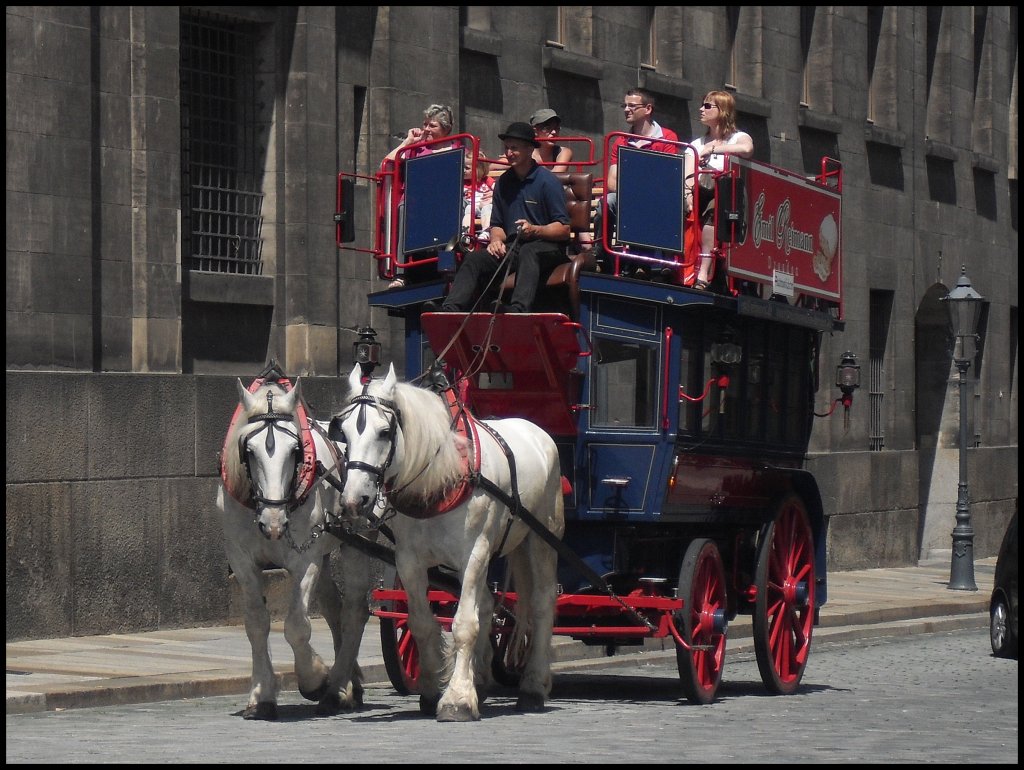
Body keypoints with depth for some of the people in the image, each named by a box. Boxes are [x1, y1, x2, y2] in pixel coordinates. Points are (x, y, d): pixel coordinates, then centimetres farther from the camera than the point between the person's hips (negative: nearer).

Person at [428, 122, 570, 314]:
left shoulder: (547, 181, -5)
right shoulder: (504, 182, 14)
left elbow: (564, 229, -8)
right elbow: (497, 225, 21)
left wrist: (534, 230, -24)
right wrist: (496, 240, -2)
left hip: (548, 248, -6)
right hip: (513, 248, 6)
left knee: (528, 251, -39)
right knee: (475, 259, -18)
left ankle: (519, 308, -62)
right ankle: (450, 309, -38)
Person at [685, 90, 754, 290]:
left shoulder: (739, 138, 6)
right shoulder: (697, 144, 20)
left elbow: (747, 149, -22)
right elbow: (687, 174, 3)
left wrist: (713, 148, -16)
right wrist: (688, 193, -19)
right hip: (702, 197, 5)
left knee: (712, 209, -37)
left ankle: (703, 274, -44)